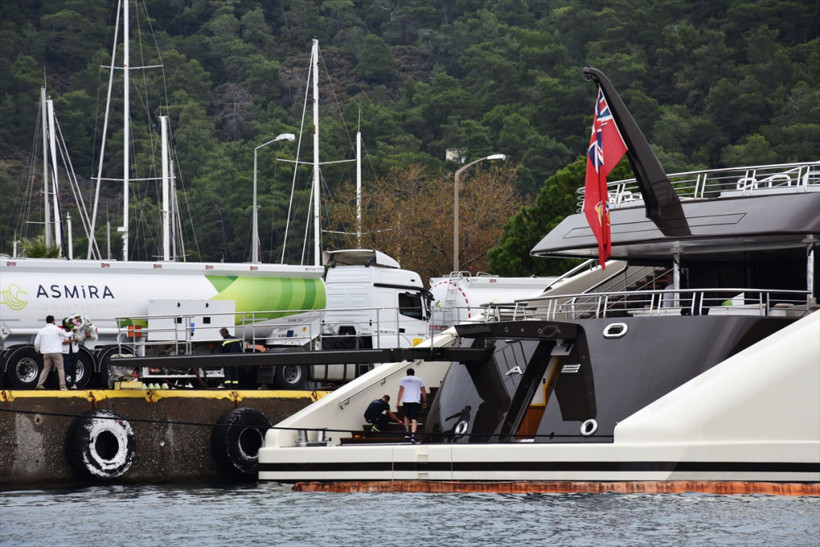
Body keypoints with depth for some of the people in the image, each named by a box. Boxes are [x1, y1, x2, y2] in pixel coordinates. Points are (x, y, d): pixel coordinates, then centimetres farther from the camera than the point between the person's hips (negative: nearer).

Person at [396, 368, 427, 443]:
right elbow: (424, 392, 12)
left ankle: (407, 433, 25)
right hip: (416, 401, 0)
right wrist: (425, 402, 22)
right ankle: (413, 435, -22)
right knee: (414, 419, -6)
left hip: (406, 401, 0)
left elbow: (401, 391, 0)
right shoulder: (419, 380, 10)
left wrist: (398, 402, 2)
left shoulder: (403, 380, 7)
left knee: (406, 416, 23)